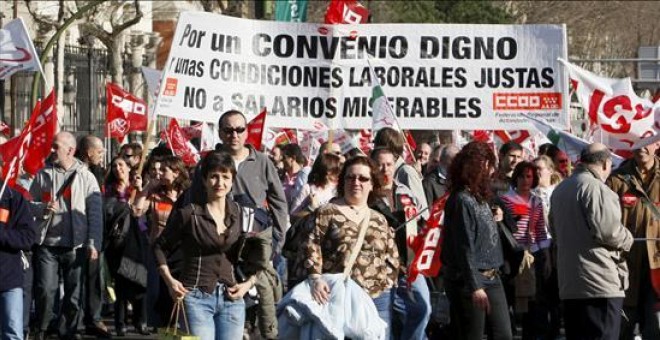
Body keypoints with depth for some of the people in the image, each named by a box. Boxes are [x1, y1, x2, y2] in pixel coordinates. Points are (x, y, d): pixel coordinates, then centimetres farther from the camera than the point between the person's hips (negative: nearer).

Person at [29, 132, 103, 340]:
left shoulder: (86, 177, 2)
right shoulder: (43, 175, 7)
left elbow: (95, 213, 0)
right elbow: (29, 205, 10)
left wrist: (93, 243, -6)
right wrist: (43, 208, -12)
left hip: (75, 246, -1)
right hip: (48, 243, 1)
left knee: (73, 292, 5)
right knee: (45, 290, -5)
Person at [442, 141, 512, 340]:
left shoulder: (480, 197, 12)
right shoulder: (461, 200, -15)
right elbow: (465, 248, -19)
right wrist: (475, 286, -21)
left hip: (491, 279, 9)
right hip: (469, 281, -9)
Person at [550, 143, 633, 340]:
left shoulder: (560, 189, 16)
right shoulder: (596, 187, -13)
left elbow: (555, 231, 24)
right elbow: (606, 228, -19)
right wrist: (627, 240, -1)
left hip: (569, 283, 9)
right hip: (601, 284, -9)